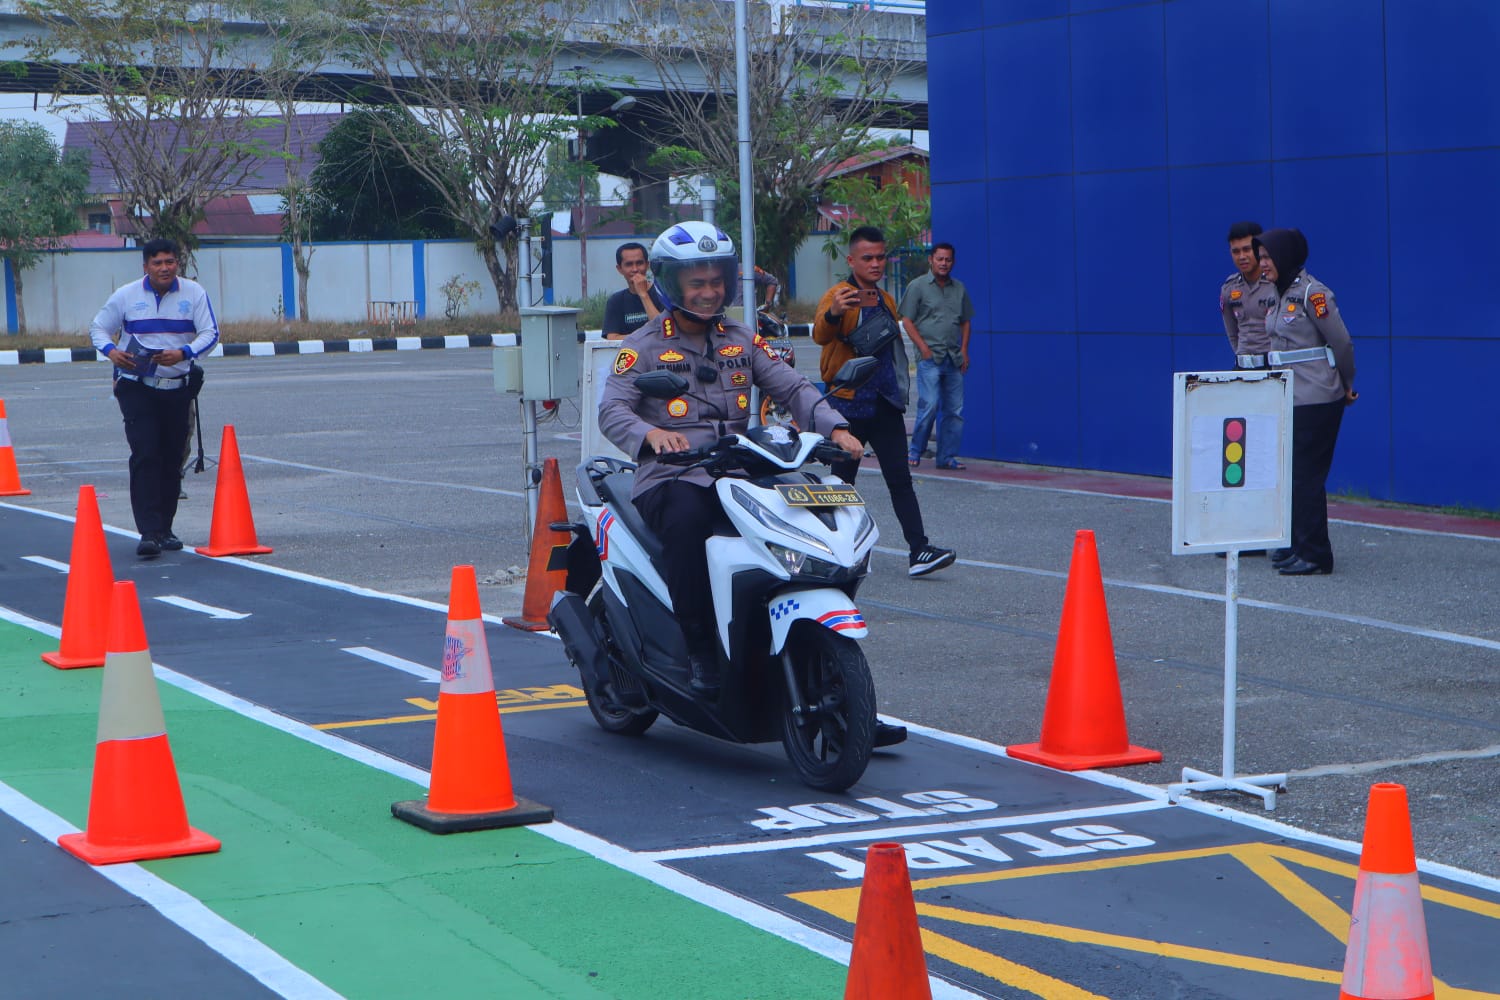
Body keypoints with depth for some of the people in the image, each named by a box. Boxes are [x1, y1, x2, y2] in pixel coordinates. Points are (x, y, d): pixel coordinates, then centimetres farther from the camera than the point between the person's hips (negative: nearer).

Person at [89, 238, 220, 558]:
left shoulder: (194, 293, 0)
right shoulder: (126, 295, -1)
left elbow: (210, 333, -4)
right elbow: (98, 328, 8)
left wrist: (184, 353, -23)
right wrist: (110, 350, -15)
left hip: (177, 388, 2)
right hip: (136, 387, -2)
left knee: (172, 460, 8)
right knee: (145, 456, -14)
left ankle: (164, 529, 21)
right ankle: (149, 532, -19)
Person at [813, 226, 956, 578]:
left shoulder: (886, 301, 15)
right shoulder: (839, 296, -8)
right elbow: (821, 336, -29)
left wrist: (901, 388, 25)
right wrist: (832, 314, -51)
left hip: (885, 404, 5)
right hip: (849, 404, -5)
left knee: (900, 480, -3)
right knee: (842, 482, 3)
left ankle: (919, 550, -10)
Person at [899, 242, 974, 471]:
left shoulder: (959, 288, 16)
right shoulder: (918, 286, 1)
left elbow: (965, 322, 20)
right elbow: (907, 321, -2)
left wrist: (964, 351, 7)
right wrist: (924, 349, -10)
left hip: (954, 358, 5)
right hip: (930, 358, -5)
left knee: (954, 410, 3)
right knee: (929, 405, -13)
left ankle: (947, 457, 9)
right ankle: (915, 452, 3)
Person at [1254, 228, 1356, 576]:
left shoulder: (1312, 293, -13)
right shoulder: (1282, 295, 13)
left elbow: (1342, 342, -10)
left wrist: (1346, 386, 2)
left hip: (1316, 401, -9)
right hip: (1290, 398, 9)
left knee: (1306, 476, -7)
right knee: (1291, 473, 12)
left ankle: (1315, 556, -2)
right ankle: (1296, 545, 22)